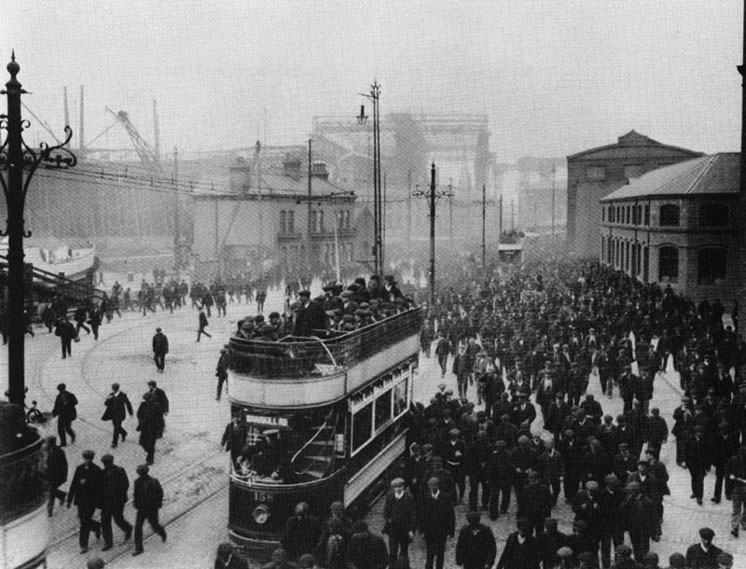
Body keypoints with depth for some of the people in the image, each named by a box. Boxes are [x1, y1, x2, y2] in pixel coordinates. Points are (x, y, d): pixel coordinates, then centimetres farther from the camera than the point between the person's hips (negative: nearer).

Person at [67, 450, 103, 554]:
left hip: (91, 500, -5)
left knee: (85, 522, -6)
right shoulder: (79, 469, 2)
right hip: (81, 499, 5)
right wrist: (70, 499, 6)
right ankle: (97, 527, 43)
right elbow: (74, 484, 6)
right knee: (83, 520, 13)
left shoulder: (97, 471, -9)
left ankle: (83, 545, 3)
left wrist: (86, 483, -20)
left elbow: (100, 486, -11)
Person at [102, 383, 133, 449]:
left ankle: (115, 443, 3)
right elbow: (106, 404, -6)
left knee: (116, 428, -7)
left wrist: (131, 413, 5)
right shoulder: (111, 395, -3)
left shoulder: (123, 395, -14)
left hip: (120, 414, -5)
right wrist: (107, 399, -29)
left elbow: (128, 403, -3)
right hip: (113, 413, 5)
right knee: (116, 426, 19)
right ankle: (123, 433, 47)